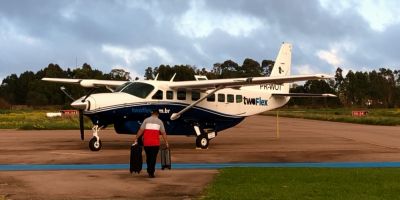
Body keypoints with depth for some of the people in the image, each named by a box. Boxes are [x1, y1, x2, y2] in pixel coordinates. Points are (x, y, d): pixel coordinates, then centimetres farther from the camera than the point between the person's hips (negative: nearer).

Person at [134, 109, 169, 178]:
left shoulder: (146, 120, 6)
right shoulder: (159, 121, 6)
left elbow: (141, 130, -2)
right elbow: (163, 133, 2)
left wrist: (136, 139, 1)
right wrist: (166, 142, 7)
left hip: (146, 142, 1)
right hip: (155, 143, -1)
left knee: (148, 157, 16)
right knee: (153, 158, 2)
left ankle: (149, 170, 23)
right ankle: (151, 172, -2)